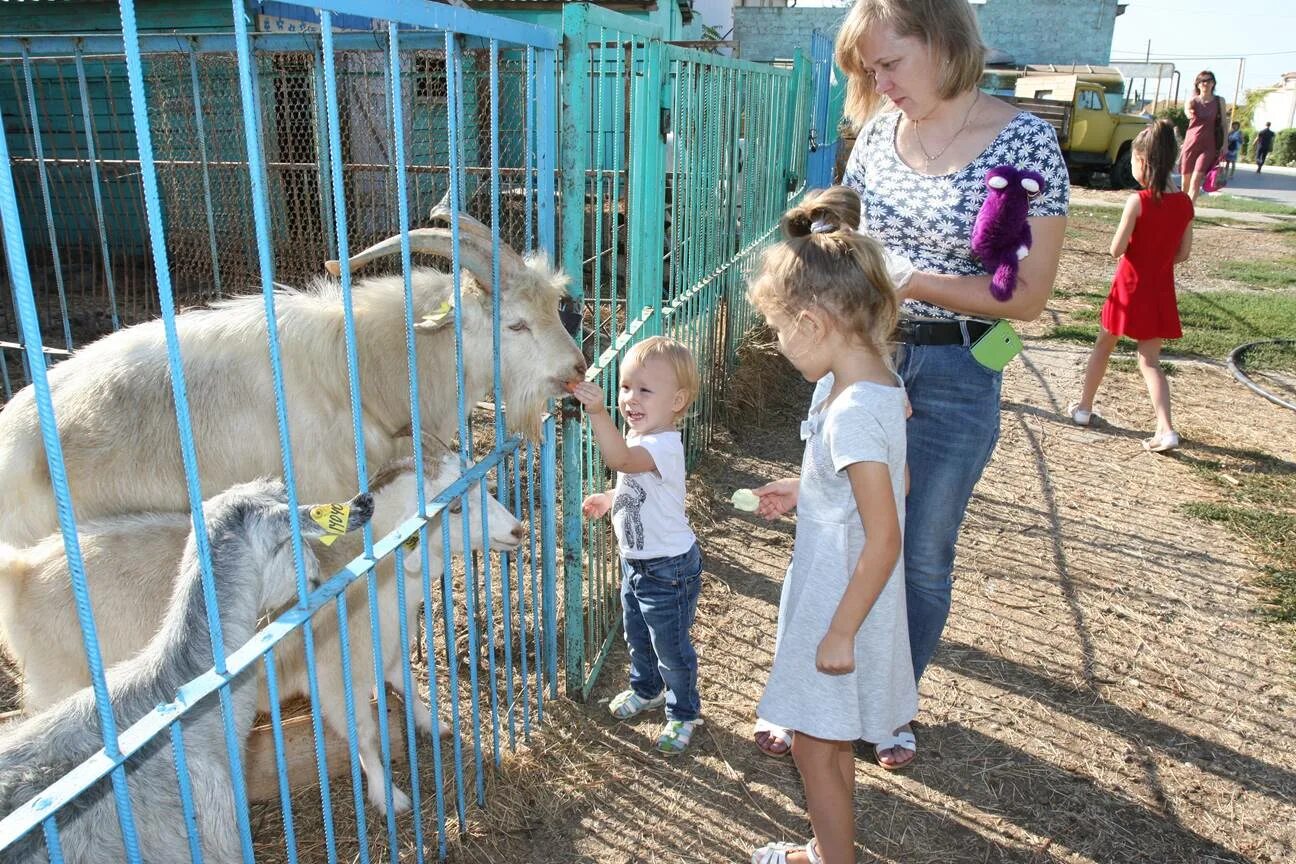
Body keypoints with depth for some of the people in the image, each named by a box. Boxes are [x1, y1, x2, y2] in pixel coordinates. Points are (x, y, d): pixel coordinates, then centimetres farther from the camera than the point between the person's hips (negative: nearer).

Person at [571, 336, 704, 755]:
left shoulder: (664, 445, -30)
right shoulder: (637, 440, 1)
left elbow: (620, 459, -51)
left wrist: (598, 413, -62)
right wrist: (607, 499, 4)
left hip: (669, 569, -9)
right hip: (636, 561, 9)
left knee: (671, 648, 9)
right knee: (637, 636, 27)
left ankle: (684, 713, 31)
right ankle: (647, 689, 52)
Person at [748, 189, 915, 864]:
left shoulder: (850, 414, -30)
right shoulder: (876, 379, 0)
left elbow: (884, 539, -27)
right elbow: (888, 480, 12)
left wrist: (840, 632, -19)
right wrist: (806, 490, 11)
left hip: (841, 600, -10)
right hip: (840, 591, 10)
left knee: (818, 746, 11)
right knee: (829, 740, 25)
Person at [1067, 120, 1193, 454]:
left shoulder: (1137, 202, -17)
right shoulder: (1185, 203, -1)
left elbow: (1116, 250, -17)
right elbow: (1183, 254, 4)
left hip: (1130, 286, -4)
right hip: (1161, 291, 4)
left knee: (1103, 346, 17)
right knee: (1150, 360, 7)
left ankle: (1084, 408, 29)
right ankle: (1166, 429, -6)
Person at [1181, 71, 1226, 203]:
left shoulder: (1219, 101, 5)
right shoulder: (1192, 100, 7)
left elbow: (1223, 124, 8)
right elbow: (1187, 110, -12)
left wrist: (1224, 144, 2)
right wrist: (1189, 113, -35)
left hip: (1208, 145, -1)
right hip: (1191, 143, 2)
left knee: (1196, 180, -16)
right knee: (1186, 180, 5)